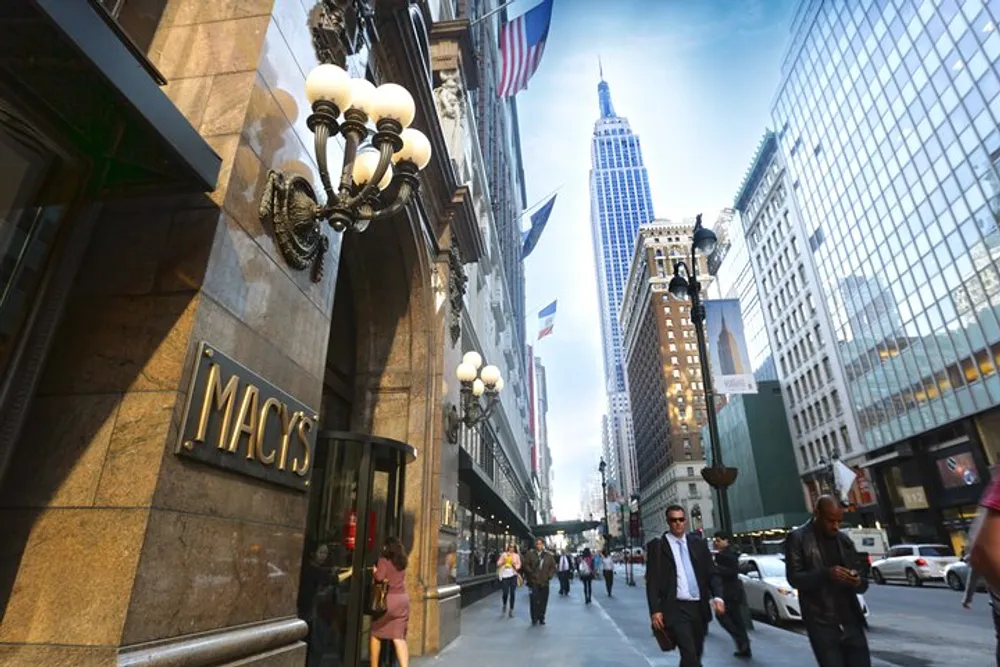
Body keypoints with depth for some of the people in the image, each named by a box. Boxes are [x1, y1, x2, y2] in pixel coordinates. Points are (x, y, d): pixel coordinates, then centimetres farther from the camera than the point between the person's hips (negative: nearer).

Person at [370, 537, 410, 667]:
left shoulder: (384, 560, -6)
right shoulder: (402, 562, 13)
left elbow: (379, 577, -16)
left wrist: (374, 570, 1)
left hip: (389, 599, -5)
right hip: (402, 599, 5)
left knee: (375, 633, 15)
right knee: (399, 637, 2)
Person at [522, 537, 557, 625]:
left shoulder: (549, 556, 7)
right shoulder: (530, 554, 0)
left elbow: (553, 567, 11)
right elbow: (526, 565, -3)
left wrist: (549, 575, -1)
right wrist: (531, 573, -12)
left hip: (544, 582, 3)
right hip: (533, 582, -3)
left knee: (543, 601, 7)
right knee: (534, 601, -6)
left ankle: (541, 618, 21)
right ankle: (534, 619, 5)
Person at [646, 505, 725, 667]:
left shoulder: (698, 543, 8)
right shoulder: (656, 546, -4)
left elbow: (712, 573, 9)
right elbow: (652, 581, -5)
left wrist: (718, 597, -7)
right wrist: (655, 610, -12)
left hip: (700, 607, 5)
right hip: (676, 609, -4)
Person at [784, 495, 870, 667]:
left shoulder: (844, 540, 11)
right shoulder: (797, 538, -5)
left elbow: (864, 581, 14)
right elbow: (794, 578, -10)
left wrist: (858, 581, -11)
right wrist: (826, 574, -24)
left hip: (851, 622, 5)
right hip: (822, 625, -4)